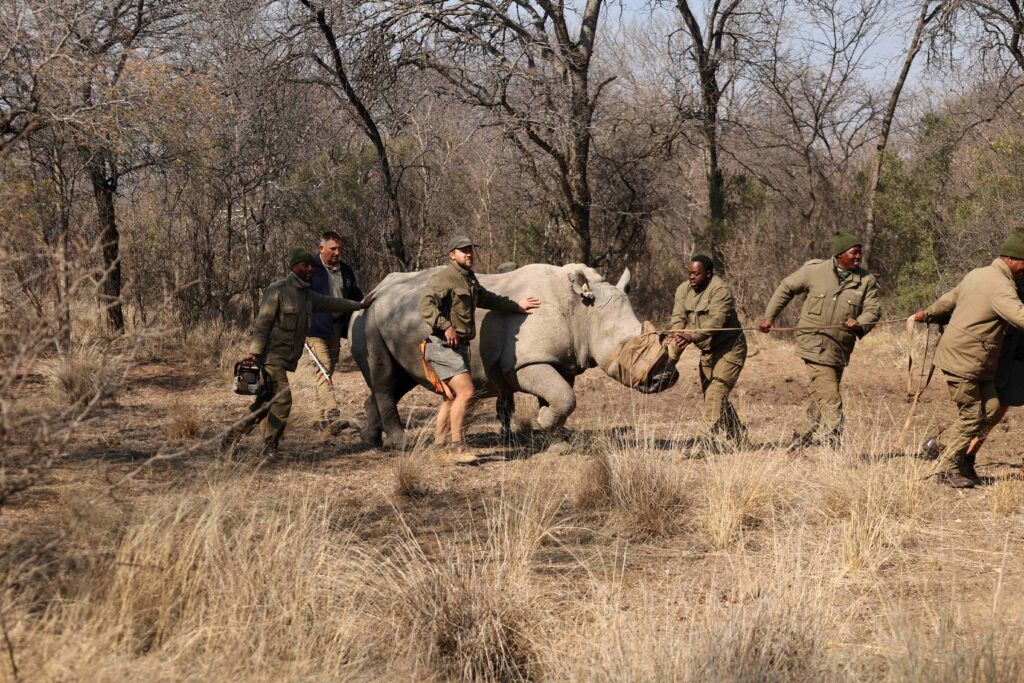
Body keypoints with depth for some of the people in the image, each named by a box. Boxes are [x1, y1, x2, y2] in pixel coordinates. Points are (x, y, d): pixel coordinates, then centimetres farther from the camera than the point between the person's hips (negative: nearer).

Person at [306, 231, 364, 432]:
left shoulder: (345, 270, 13)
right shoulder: (310, 268, -6)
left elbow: (356, 297, 25)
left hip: (336, 328, 7)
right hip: (316, 328, -7)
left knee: (328, 372, 11)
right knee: (323, 372, -15)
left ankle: (323, 419, 17)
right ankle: (332, 416, -24)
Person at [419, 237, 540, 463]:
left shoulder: (470, 280, 19)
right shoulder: (443, 278, -11)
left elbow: (487, 299, 37)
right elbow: (426, 306, -24)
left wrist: (516, 306, 46)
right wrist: (446, 326, -33)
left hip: (460, 347, 9)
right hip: (443, 345, -9)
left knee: (452, 397, 9)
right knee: (465, 391, -16)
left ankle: (438, 448, 14)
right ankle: (457, 448, -12)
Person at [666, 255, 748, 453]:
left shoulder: (720, 290, -21)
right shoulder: (684, 290, 1)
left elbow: (715, 321, -34)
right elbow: (678, 318, -9)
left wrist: (691, 337, -48)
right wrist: (675, 339, -30)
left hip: (729, 349, -8)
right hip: (708, 351, 8)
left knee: (715, 394, -19)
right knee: (710, 395, 12)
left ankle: (709, 442, -23)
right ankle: (737, 438, 26)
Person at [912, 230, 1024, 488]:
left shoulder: (977, 274, 11)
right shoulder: (1000, 286, -20)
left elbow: (949, 299, 27)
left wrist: (928, 314, 43)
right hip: (962, 360, -10)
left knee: (991, 410, 8)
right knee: (971, 416, -3)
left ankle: (963, 459, 16)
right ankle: (948, 468, 9)